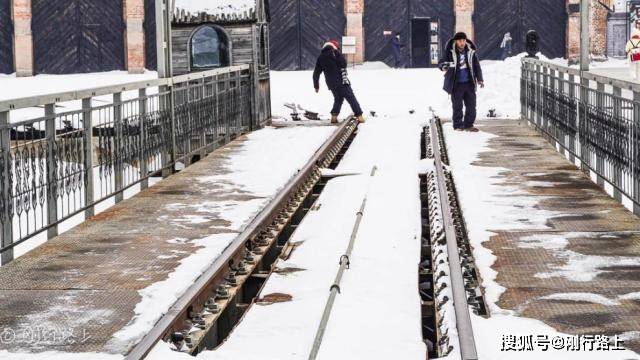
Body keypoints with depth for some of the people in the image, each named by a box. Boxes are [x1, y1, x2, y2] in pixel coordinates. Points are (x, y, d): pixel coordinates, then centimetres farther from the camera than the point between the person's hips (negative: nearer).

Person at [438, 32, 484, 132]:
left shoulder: (471, 52, 3)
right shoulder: (450, 52, -7)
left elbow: (477, 66, 10)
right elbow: (441, 62, -6)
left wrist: (479, 79, 4)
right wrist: (444, 66, -30)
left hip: (469, 83, 4)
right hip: (456, 84, -3)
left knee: (471, 105, 6)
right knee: (457, 106, 1)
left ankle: (469, 125, 17)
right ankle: (458, 125, 12)